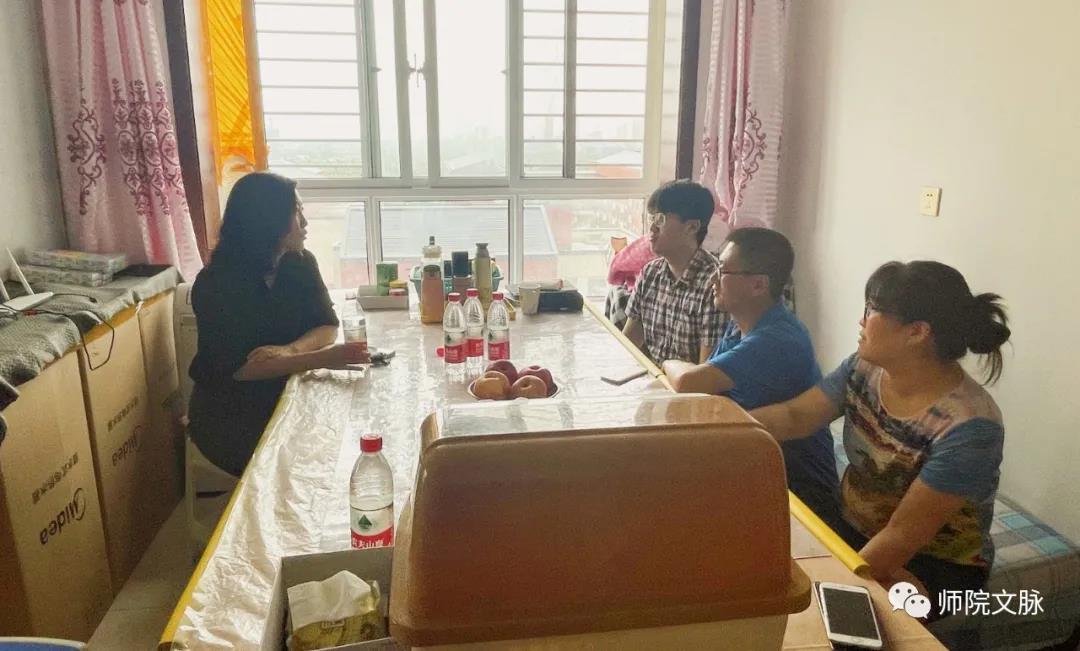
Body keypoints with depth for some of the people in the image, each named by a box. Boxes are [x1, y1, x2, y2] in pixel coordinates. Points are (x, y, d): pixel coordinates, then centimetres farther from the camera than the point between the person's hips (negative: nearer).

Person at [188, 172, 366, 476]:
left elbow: (327, 327, -3)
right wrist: (322, 359, -34)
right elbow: (238, 367, -24)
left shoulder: (300, 263, 0)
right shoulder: (216, 284, -16)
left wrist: (288, 351, -25)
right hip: (229, 414, -5)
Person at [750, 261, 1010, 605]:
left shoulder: (968, 427, -28)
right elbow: (793, 417, -2)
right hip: (854, 531, 6)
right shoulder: (864, 368, -8)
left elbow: (902, 535, -26)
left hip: (935, 564, -6)